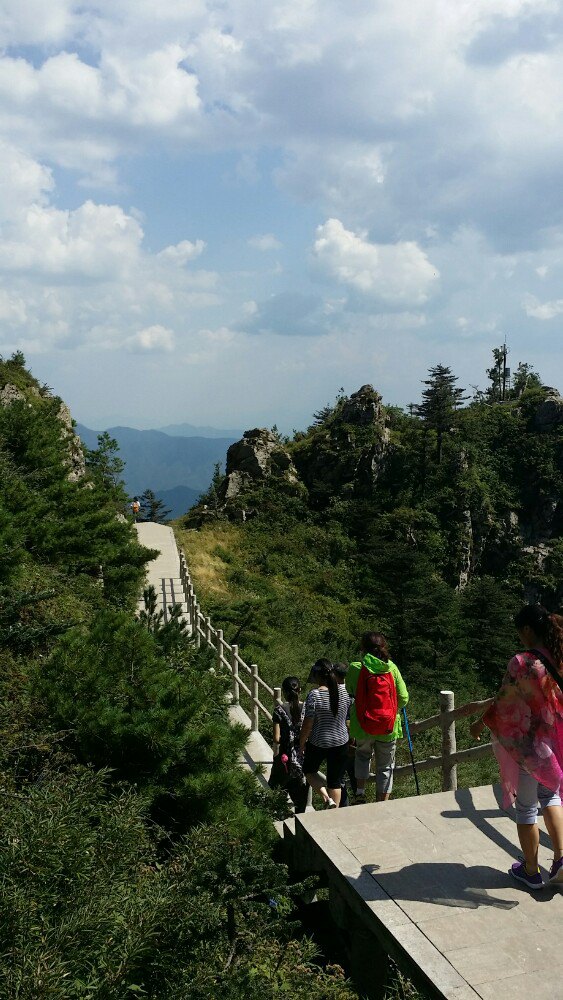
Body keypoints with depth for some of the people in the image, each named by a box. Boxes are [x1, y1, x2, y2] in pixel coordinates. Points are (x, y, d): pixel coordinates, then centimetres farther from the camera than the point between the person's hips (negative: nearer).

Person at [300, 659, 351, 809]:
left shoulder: (314, 695, -19)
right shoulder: (343, 692, -5)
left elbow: (307, 724, -15)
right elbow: (348, 719, 6)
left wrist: (302, 742, -1)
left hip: (318, 743, -3)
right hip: (340, 743, 3)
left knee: (309, 770, 21)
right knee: (335, 781, 14)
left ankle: (327, 799, 3)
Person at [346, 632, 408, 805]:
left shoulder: (355, 669, -12)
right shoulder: (391, 668, -9)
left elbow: (350, 694, 1)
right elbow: (404, 699, -6)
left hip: (362, 726, 0)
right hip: (388, 727, 0)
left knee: (363, 755, 29)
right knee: (385, 767, 16)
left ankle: (360, 793, 20)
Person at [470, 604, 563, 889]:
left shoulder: (523, 662, -23)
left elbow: (503, 701, -15)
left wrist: (480, 724, 1)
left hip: (527, 743, -6)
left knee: (526, 808, 11)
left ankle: (531, 871, 23)